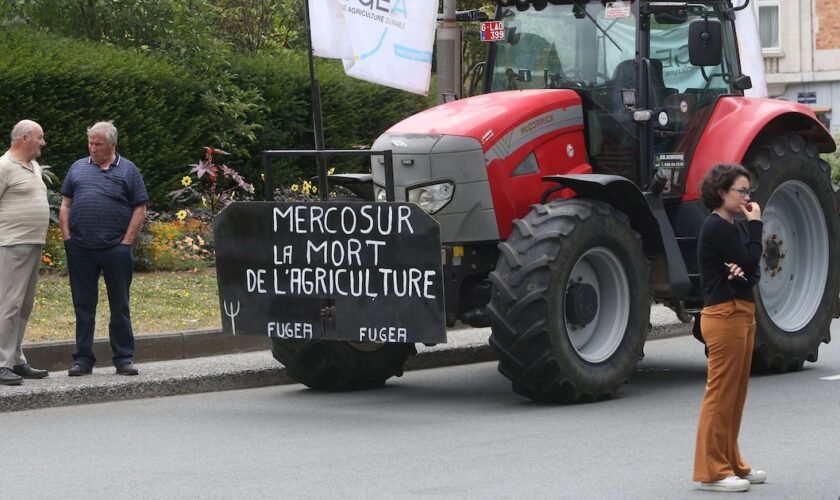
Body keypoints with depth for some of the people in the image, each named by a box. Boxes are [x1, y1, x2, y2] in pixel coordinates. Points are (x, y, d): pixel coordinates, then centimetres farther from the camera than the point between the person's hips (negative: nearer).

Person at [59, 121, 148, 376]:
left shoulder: (128, 171, 5)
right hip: (80, 250, 2)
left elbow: (139, 211, 2)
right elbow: (65, 206, 13)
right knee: (83, 306, 6)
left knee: (120, 307, 4)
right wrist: (67, 238, 2)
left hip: (116, 249, -2)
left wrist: (126, 242, -6)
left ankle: (124, 359, 10)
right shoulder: (78, 168, 13)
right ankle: (83, 359, 12)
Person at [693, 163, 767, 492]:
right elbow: (749, 262, -16)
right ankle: (711, 471, -3)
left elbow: (752, 268, 8)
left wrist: (743, 271, -14)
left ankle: (730, 463, 21)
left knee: (735, 394, 14)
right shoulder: (716, 227, -13)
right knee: (721, 393, -6)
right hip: (725, 316, -9)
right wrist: (755, 224, -9)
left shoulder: (735, 226, 14)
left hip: (742, 313, 9)